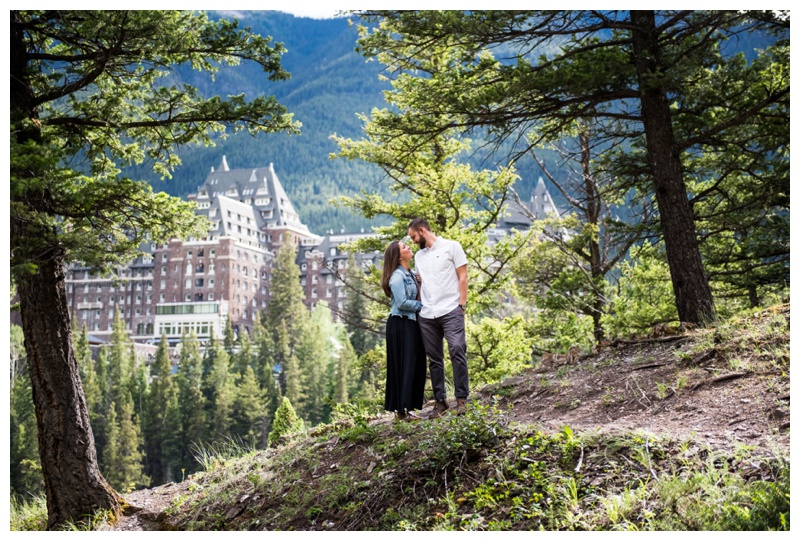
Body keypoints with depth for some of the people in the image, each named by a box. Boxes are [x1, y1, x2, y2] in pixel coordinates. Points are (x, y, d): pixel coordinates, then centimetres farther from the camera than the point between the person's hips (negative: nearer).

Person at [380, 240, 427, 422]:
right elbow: (402, 303, -19)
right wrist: (422, 305, -8)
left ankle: (407, 407, 16)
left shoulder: (409, 274, 13)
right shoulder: (397, 276, -14)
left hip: (411, 324, 9)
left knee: (415, 365, 9)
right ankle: (400, 409, -1)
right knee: (403, 366, -6)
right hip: (400, 325, -9)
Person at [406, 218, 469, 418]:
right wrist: (418, 305, 7)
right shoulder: (418, 256, 18)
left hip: (450, 311, -5)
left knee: (457, 351, -13)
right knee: (434, 359, 6)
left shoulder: (451, 246, 2)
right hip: (426, 315, 6)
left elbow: (462, 277, -1)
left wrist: (462, 305, -8)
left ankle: (461, 399, -7)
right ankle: (440, 401, 12)